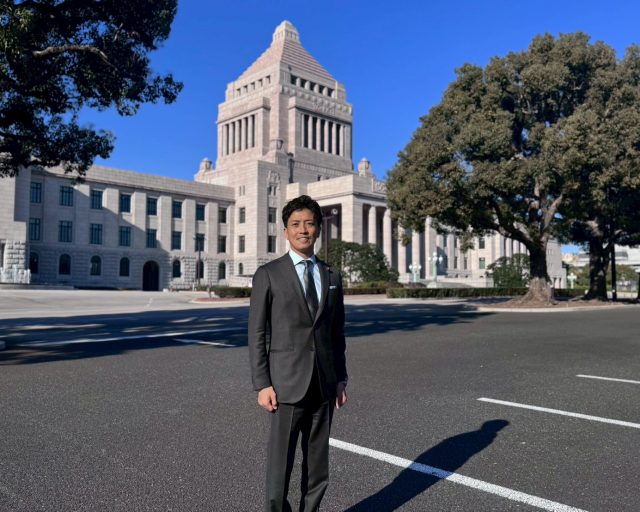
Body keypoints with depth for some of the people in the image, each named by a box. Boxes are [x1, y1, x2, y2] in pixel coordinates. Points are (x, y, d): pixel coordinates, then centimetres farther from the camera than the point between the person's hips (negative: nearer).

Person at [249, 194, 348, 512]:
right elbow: (257, 334, -4)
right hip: (287, 382, -4)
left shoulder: (332, 276, 9)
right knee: (280, 461, 4)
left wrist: (341, 378, 10)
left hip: (324, 384, 4)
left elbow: (337, 333, 13)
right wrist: (262, 385, -9)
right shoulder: (268, 274, -3)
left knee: (318, 462, 13)